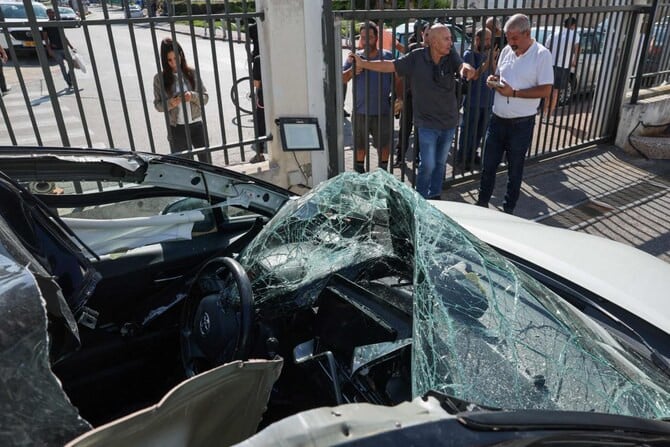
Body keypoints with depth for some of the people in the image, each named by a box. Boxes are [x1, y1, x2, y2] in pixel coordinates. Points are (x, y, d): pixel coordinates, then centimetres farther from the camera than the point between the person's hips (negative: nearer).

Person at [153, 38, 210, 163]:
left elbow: (205, 97, 3)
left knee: (206, 161, 8)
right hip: (177, 128, -1)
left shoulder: (192, 73, 0)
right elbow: (158, 104, 1)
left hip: (196, 124, 1)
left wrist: (192, 96, -18)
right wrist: (170, 103, -20)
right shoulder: (160, 78, -2)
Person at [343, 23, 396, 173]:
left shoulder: (387, 56, -2)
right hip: (360, 111, 1)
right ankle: (359, 173, 32)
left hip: (382, 111, -1)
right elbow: (342, 79, -4)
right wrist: (352, 70, -23)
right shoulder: (354, 57, 1)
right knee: (359, 145, 14)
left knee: (383, 145, 12)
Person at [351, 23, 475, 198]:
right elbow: (391, 65, -10)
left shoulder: (452, 56, -6)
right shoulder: (416, 57, -12)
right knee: (427, 165, -1)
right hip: (427, 123, -3)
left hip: (449, 122, 3)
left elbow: (462, 66, -24)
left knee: (440, 163, 17)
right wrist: (363, 64, -15)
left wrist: (466, 68, -49)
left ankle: (435, 196, 34)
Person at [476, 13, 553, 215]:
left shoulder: (542, 54, -12)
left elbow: (546, 90, -15)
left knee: (514, 169, 10)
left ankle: (508, 209, 24)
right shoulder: (506, 50, 4)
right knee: (488, 165, 12)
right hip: (497, 119, 5)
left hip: (521, 123, -5)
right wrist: (492, 80, -6)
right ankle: (482, 202, 29)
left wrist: (514, 93, -22)